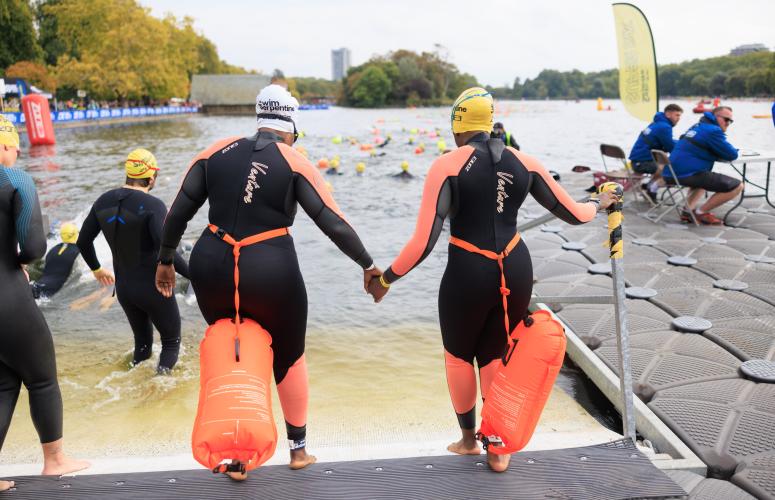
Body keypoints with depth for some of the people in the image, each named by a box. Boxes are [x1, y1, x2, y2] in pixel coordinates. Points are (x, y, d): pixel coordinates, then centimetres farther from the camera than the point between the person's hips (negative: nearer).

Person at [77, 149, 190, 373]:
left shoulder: (104, 201, 0)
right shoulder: (153, 205, -21)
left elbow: (83, 241, 10)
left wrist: (96, 268, 26)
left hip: (123, 288, 6)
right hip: (153, 288, -6)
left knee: (142, 342, 24)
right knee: (171, 341, 12)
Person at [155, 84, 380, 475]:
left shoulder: (217, 152, 5)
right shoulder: (295, 163, -3)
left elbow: (178, 212, 5)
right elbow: (334, 223, -6)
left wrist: (165, 260, 18)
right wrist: (367, 265, 6)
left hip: (211, 269, 3)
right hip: (270, 273, -3)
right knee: (289, 358, 21)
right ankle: (298, 449, 35)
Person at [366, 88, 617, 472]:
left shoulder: (447, 166, -10)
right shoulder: (523, 162, 2)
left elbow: (422, 242, -16)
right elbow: (573, 213, 10)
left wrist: (385, 278, -3)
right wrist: (599, 203, 32)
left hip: (469, 275, -4)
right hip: (516, 271, 4)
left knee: (458, 355, 22)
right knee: (493, 356, 22)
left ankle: (468, 438, 39)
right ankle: (498, 449, 26)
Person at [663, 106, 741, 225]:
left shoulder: (697, 126, 22)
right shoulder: (713, 130, -6)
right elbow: (732, 155, -5)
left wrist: (723, 153, 20)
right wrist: (732, 151, 18)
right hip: (687, 174, -9)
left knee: (704, 178, 41)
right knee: (737, 186, -6)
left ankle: (688, 210, 21)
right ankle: (701, 213, 1)